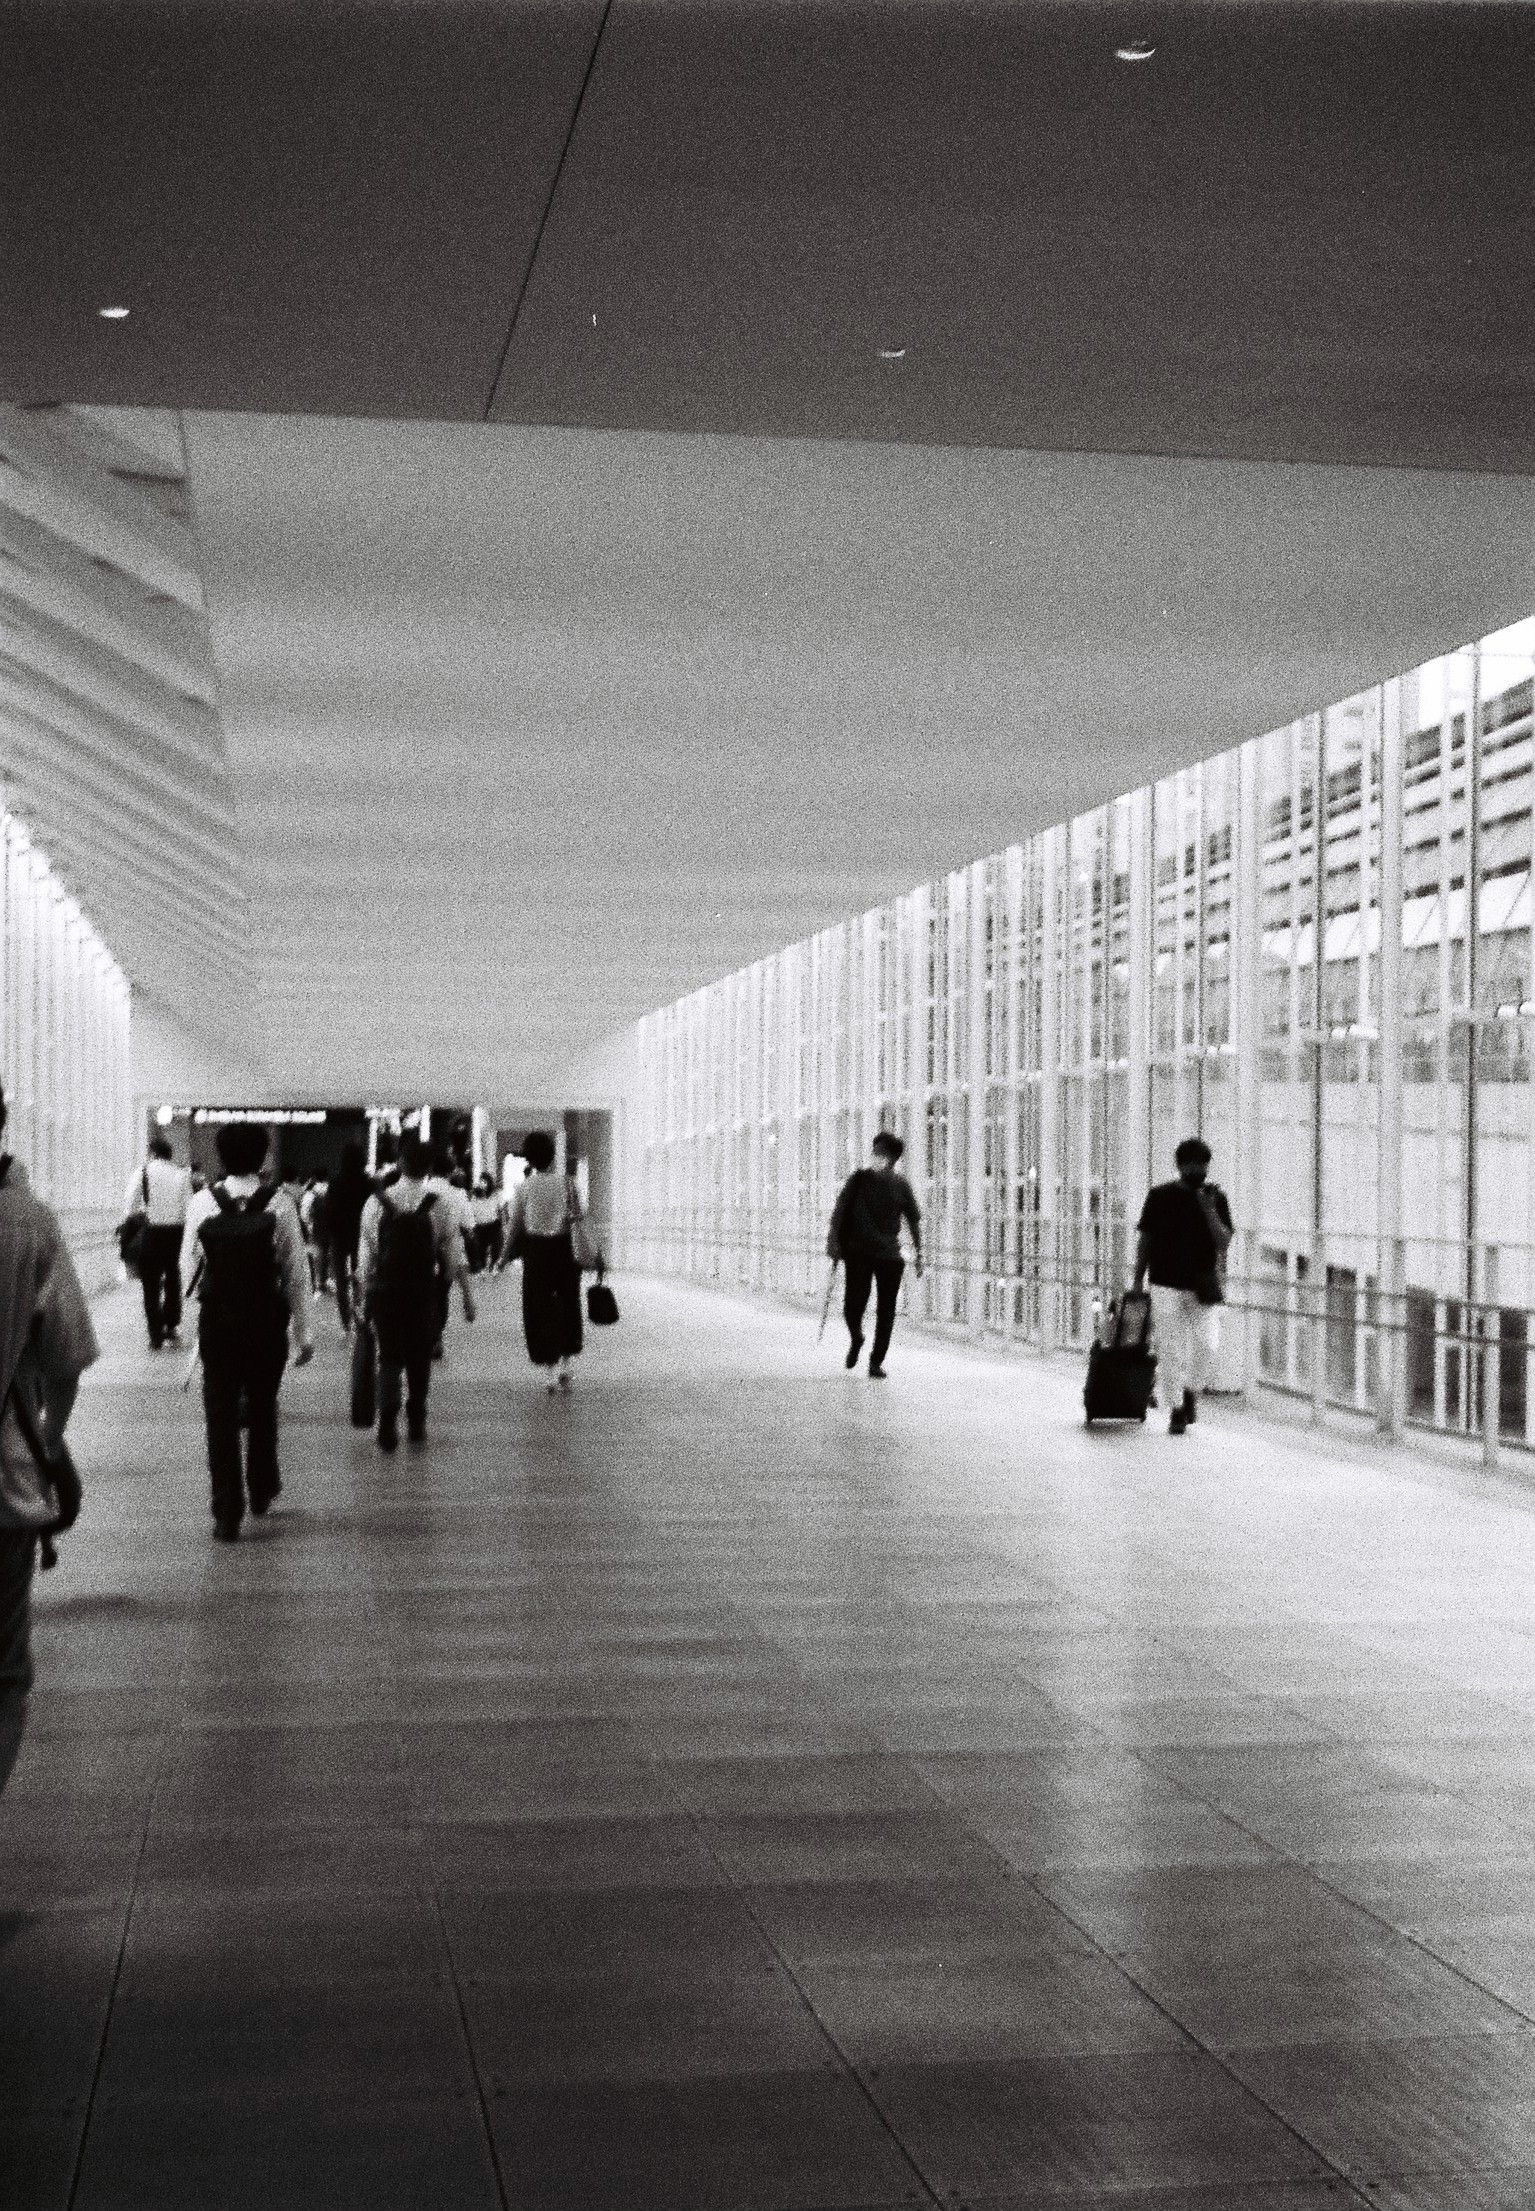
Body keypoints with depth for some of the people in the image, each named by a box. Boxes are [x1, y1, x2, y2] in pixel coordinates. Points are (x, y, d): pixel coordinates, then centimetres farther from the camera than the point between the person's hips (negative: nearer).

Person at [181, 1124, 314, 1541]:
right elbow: (296, 1271, -6)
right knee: (262, 1407, 19)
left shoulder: (202, 1203, -5)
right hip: (267, 1320, 0)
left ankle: (227, 1513, 0)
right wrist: (303, 1331, 1)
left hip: (217, 1320, 0)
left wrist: (190, 1305, 21)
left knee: (221, 1414, 4)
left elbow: (188, 1265, 2)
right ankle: (262, 1491, 34)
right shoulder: (280, 1203, -8)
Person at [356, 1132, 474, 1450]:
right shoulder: (435, 1204, -5)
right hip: (423, 1292, 0)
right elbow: (455, 1253, -4)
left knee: (389, 1358, 7)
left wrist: (363, 1298, 6)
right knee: (419, 1358, 15)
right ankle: (416, 1422, 23)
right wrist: (467, 1295, 3)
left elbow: (365, 1256, -1)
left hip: (385, 1292, 0)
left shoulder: (377, 1203, -3)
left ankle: (387, 1424, -10)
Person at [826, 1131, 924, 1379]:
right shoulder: (859, 1179, 0)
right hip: (858, 1254, -1)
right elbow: (839, 1211, 0)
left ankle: (876, 1361, 13)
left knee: (886, 1312, 0)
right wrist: (833, 1240, -11)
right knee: (853, 1307, -5)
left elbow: (914, 1221, 8)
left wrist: (918, 1255, 6)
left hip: (890, 1256, 1)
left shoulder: (901, 1186, 2)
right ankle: (856, 1339, 28)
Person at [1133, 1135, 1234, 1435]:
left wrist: (1208, 1209, -16)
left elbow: (1224, 1241, -3)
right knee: (1170, 1351, -1)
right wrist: (1138, 1281, 8)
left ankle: (1192, 1390, 15)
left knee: (1208, 1346, -12)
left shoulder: (1216, 1198, 5)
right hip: (1166, 1286, 0)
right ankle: (1177, 1408, 12)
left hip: (1203, 1287, 0)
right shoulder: (1160, 1196, 3)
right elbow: (1145, 1239, 9)